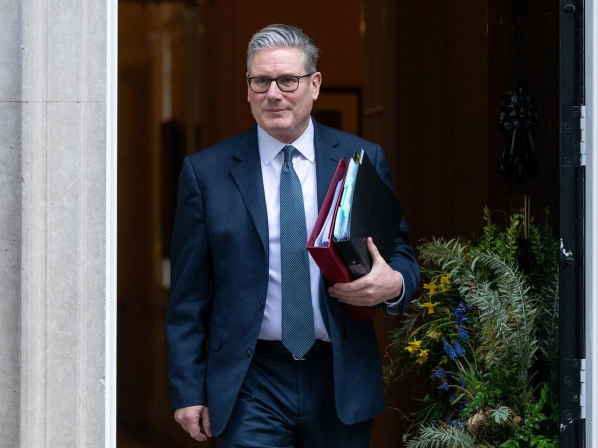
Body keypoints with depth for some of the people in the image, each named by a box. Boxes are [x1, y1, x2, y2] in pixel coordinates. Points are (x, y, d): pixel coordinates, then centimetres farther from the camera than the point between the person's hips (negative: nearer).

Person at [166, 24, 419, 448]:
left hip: (341, 379, 2)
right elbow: (188, 297, 2)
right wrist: (188, 391, -2)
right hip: (251, 387, -2)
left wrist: (394, 283, -13)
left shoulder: (364, 160, 4)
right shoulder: (206, 172, 1)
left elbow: (401, 252, 11)